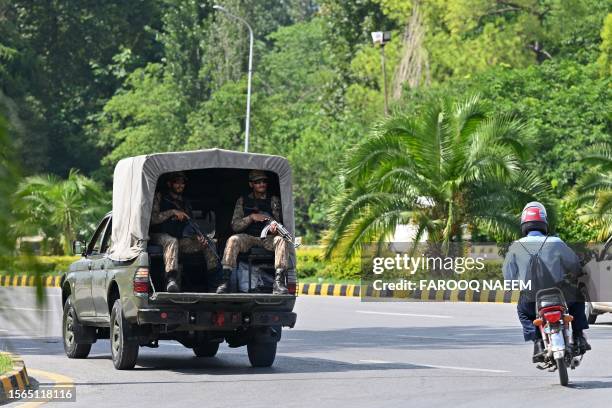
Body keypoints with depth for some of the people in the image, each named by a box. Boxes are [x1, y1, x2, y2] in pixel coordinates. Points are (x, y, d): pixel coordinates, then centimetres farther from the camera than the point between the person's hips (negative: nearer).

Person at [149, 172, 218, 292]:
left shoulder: (185, 202, 24)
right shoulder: (160, 197, 7)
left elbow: (191, 223, 18)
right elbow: (153, 219, -6)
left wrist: (198, 235, -4)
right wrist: (173, 212, -14)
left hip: (181, 238, 5)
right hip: (161, 236, -5)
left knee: (206, 243, -14)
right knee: (172, 241, -40)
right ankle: (171, 280, -59)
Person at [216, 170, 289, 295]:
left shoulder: (274, 200, 13)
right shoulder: (243, 201, 12)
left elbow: (279, 222, 3)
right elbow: (235, 226, 4)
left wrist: (274, 227, -22)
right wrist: (251, 217, -12)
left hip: (267, 237, 0)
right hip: (247, 237, 0)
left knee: (281, 240, -32)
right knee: (233, 240, -31)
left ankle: (278, 283, -43)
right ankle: (225, 281, -37)